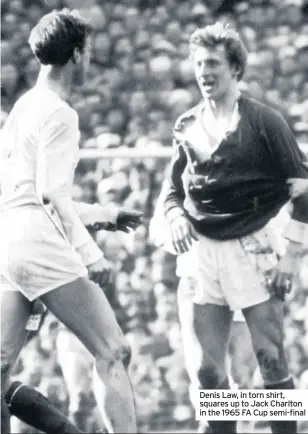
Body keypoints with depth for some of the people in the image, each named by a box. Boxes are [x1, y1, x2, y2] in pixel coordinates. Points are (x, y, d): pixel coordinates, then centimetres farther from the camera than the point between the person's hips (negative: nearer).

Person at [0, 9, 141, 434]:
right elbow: (53, 192, -15)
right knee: (113, 352, -6)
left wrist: (100, 214, 29)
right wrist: (89, 253, -17)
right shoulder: (59, 114, -8)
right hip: (39, 240, -9)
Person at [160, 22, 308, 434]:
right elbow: (173, 187, 19)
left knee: (271, 361, -4)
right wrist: (176, 216, -3)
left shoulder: (263, 121, -4)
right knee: (204, 369, 0)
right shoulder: (187, 127, 9)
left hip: (252, 247, -4)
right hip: (202, 250, 4)